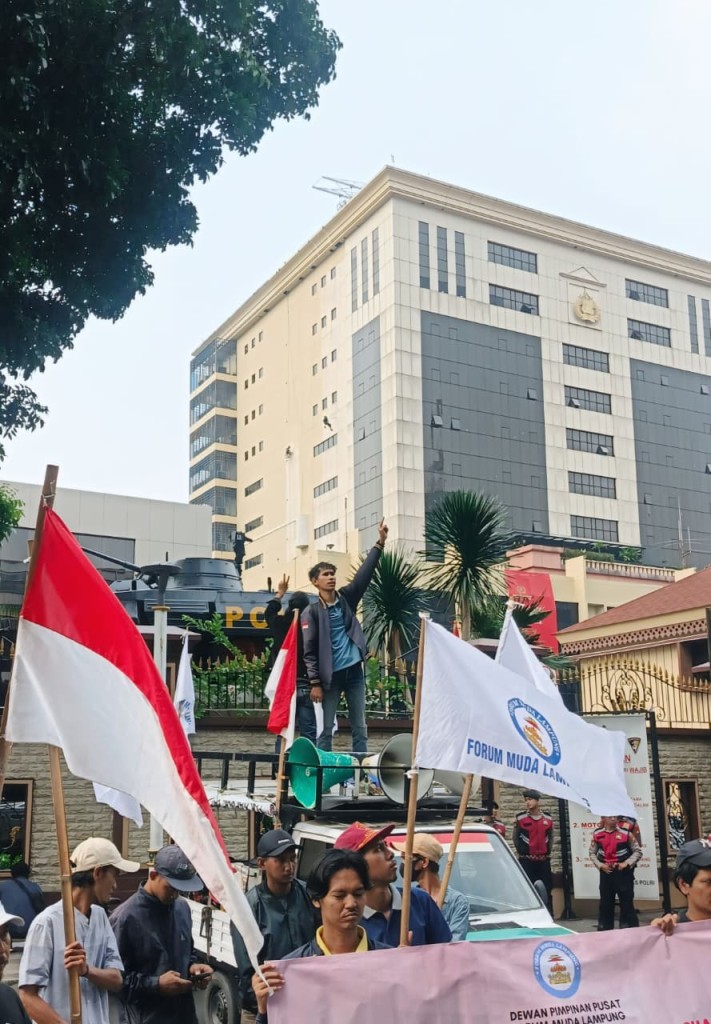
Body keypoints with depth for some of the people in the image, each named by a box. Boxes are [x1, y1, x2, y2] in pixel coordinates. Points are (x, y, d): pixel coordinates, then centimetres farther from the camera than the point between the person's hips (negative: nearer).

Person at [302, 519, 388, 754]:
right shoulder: (312, 612, -3)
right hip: (330, 675, -4)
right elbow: (309, 650, -6)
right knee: (326, 729, 2)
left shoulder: (346, 598, 8)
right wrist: (315, 683, -12)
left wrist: (380, 543, -7)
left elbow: (364, 574, 0)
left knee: (360, 728, 7)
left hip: (354, 671, 4)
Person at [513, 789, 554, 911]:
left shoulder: (548, 819, 5)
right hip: (526, 861, -3)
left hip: (544, 860, 3)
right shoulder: (520, 818, -3)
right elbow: (516, 837, 6)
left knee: (546, 891, 7)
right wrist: (521, 851, 3)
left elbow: (550, 836, 17)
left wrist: (548, 851, 8)